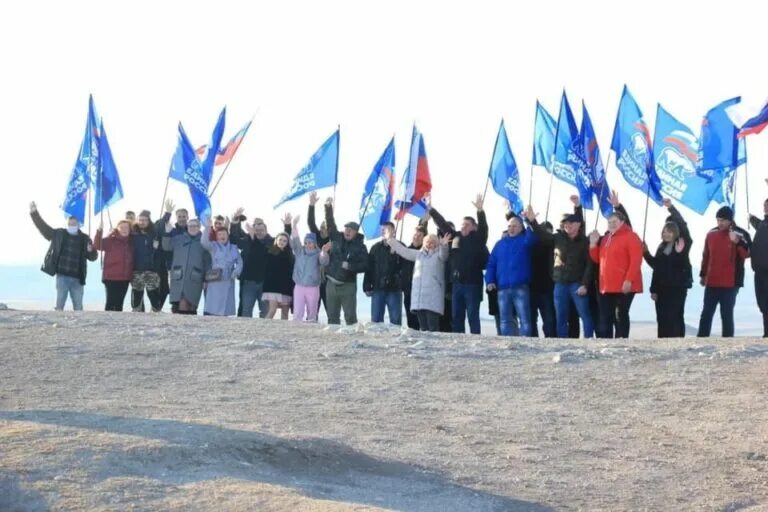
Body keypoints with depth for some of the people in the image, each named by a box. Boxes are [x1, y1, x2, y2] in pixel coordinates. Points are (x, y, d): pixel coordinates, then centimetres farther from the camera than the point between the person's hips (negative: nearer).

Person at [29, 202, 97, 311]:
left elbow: (93, 257, 9)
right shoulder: (59, 234, 6)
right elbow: (43, 227, 6)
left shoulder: (85, 239, 8)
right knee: (59, 305, -3)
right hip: (62, 276, -1)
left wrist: (91, 251, -14)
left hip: (77, 279, 1)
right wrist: (34, 213, -3)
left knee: (78, 306, 6)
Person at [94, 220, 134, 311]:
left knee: (119, 303, 10)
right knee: (111, 301, -8)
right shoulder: (110, 240, -5)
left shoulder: (130, 243, 10)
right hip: (111, 277, -5)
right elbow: (97, 246, -21)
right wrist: (99, 232, -32)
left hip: (125, 278, 5)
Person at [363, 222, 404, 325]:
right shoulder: (376, 248, 10)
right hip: (377, 289, 3)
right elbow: (368, 268, 9)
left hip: (394, 289, -3)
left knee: (395, 320, 1)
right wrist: (367, 287, 2)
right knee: (376, 319, 5)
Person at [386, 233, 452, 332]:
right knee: (423, 328, 7)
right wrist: (390, 240, 27)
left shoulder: (438, 255, 3)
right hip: (418, 298, 6)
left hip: (433, 298, -6)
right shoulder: (418, 254, 20)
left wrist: (443, 245, -40)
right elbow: (403, 251, 27)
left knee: (433, 328, -12)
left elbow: (443, 254, -18)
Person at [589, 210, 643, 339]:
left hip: (624, 286, -8)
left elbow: (636, 260, -14)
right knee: (605, 318, 6)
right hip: (606, 286, 8)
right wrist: (593, 244, 7)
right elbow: (598, 259, 22)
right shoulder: (605, 239, 19)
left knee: (620, 316, -5)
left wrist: (629, 280, -22)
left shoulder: (630, 237, -6)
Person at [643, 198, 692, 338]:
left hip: (678, 287, -6)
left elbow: (683, 226, -19)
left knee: (675, 318, -8)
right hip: (663, 288, 6)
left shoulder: (683, 244, -4)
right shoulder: (662, 247, 13)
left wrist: (671, 208, -25)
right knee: (662, 319, 5)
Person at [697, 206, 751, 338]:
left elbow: (747, 253, -16)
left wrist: (737, 242, -30)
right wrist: (703, 275, 18)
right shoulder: (711, 234, 9)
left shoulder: (741, 234, -5)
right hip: (711, 282, 5)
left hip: (730, 283, -5)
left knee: (727, 314, -2)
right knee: (706, 313, 7)